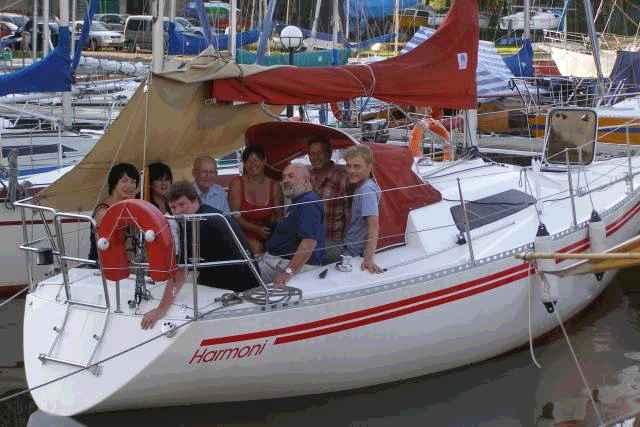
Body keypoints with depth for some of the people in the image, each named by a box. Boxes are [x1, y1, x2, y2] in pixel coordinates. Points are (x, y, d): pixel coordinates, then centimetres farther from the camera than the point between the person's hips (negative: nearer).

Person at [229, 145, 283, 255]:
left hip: (266, 238, 3)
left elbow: (279, 216, 14)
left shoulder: (274, 186, 6)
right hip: (243, 235, -2)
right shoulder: (237, 184, 1)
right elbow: (235, 216, -4)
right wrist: (257, 229, -18)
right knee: (255, 247, -31)